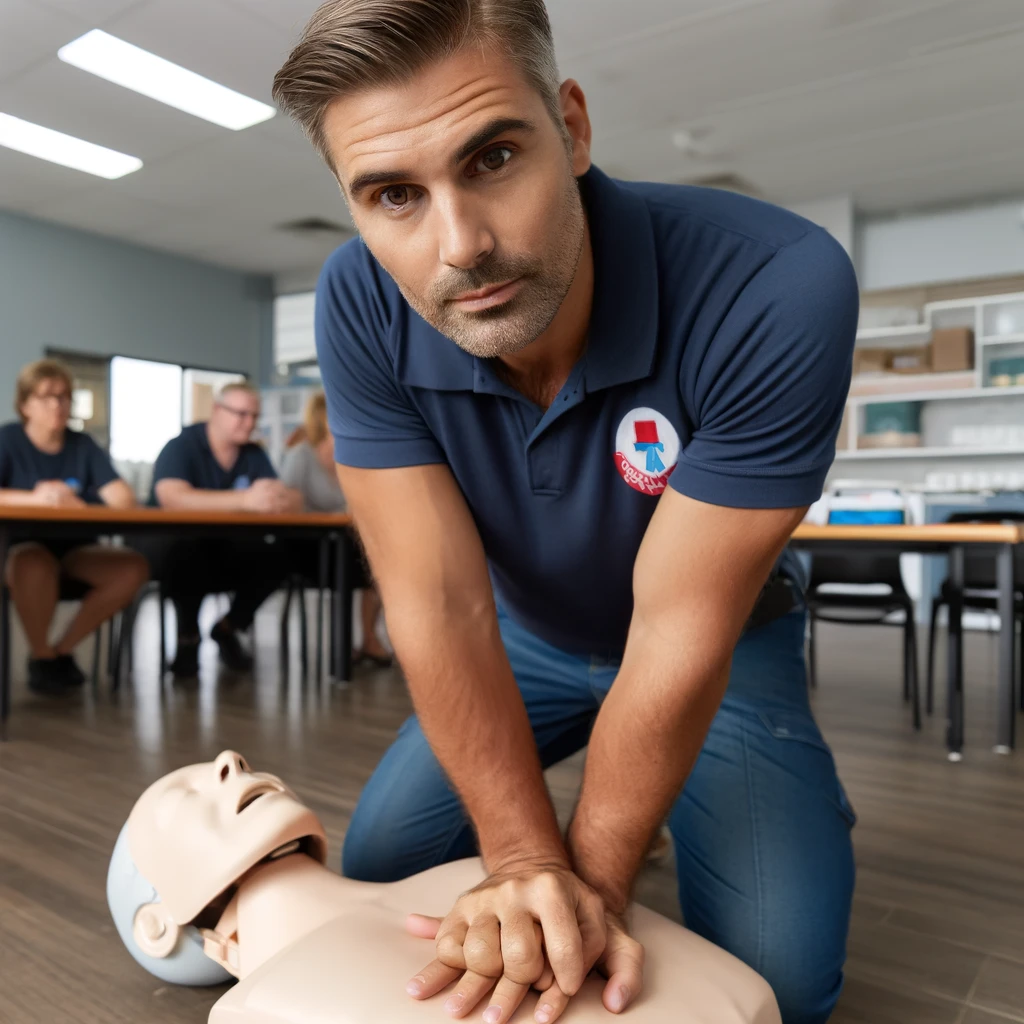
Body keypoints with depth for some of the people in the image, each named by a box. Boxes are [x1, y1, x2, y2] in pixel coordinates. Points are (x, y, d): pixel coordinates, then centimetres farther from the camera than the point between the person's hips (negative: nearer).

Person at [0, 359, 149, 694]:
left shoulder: (84, 445, 6)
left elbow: (124, 499, -7)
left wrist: (76, 503, -26)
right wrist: (34, 498, -31)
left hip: (75, 549, 3)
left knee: (133, 566, -25)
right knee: (35, 564, -38)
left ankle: (61, 650, -6)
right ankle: (40, 657, -10)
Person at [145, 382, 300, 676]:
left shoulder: (255, 456, 4)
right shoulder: (181, 446, -11)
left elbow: (292, 499, -8)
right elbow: (172, 497, -31)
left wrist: (284, 499, -36)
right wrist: (245, 500, -43)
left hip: (227, 555, 4)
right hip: (176, 546, -4)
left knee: (277, 557, -23)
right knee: (184, 550, -37)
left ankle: (229, 627, 3)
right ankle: (187, 635, -11)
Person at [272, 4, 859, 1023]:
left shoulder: (778, 290, -35)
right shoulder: (360, 306, -25)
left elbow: (680, 631, -29)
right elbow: (439, 604, -24)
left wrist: (590, 874, -24)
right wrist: (530, 862, -28)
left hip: (720, 648, -2)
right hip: (527, 638, 3)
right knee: (377, 868, 2)